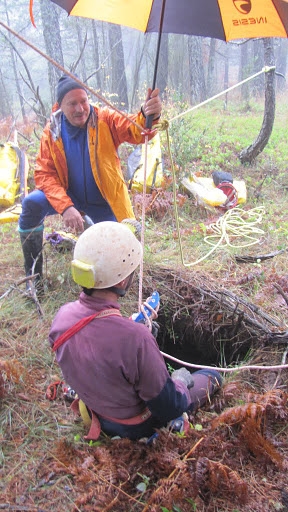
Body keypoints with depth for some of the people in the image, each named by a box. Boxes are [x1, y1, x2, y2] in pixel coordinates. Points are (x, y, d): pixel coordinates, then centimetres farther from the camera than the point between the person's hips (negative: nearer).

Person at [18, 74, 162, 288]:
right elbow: (44, 174, -17)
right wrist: (65, 207, -34)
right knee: (32, 204, -26)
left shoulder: (105, 120, -15)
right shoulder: (52, 132, -11)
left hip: (104, 202, -1)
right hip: (69, 196, 1)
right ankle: (33, 274, -7)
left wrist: (148, 115, -60)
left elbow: (134, 129, -34)